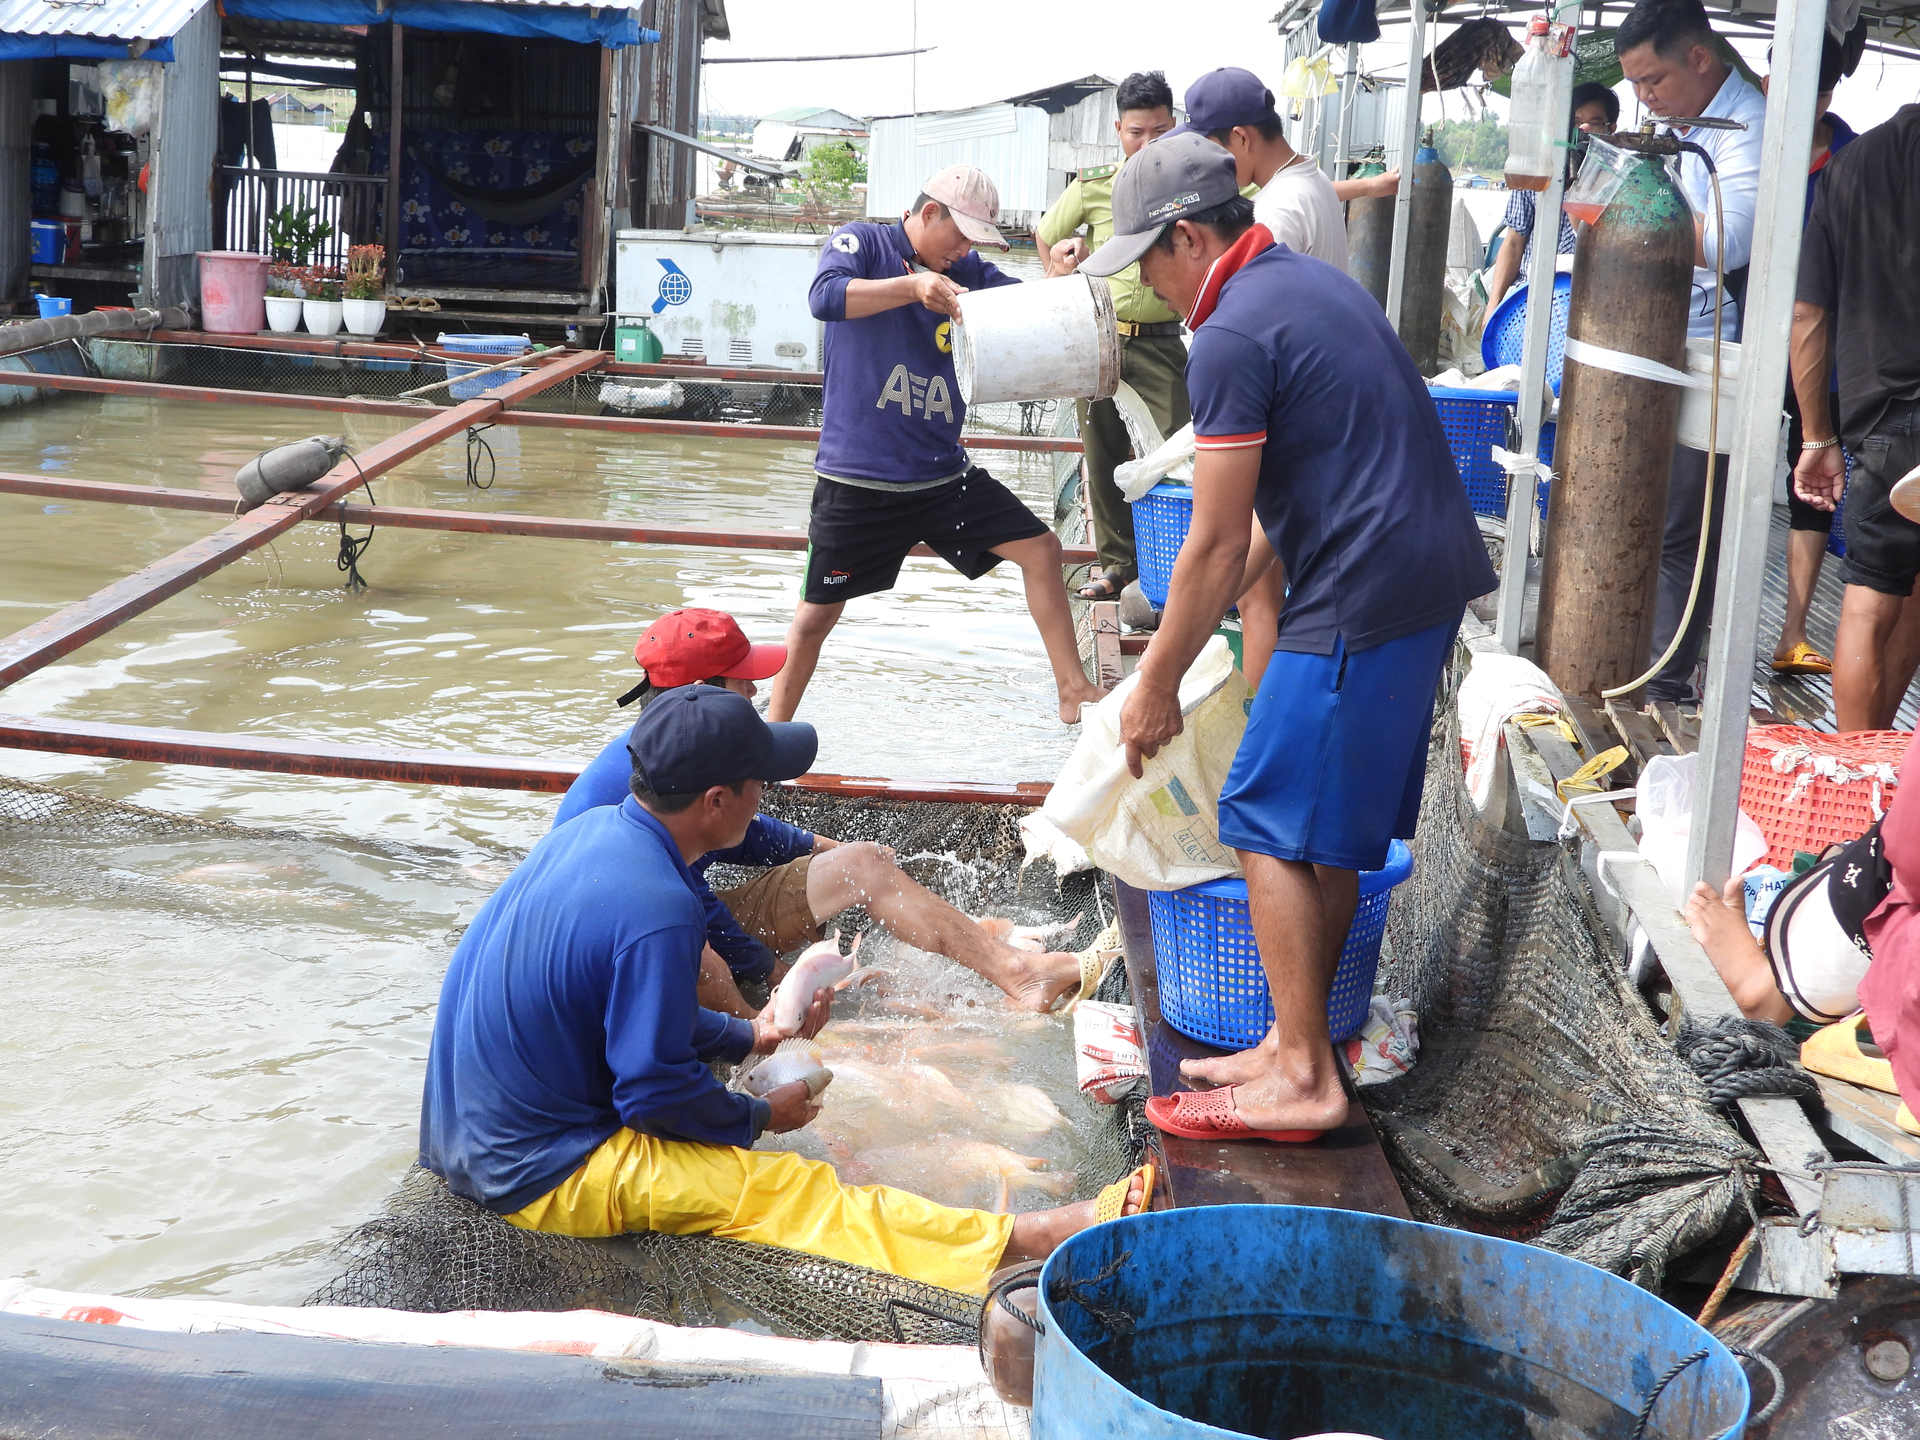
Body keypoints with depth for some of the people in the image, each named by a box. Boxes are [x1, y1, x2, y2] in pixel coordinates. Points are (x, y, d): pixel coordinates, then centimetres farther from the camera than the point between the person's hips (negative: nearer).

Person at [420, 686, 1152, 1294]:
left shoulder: (591, 830, 2)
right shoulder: (659, 910, -28)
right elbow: (655, 1092, -21)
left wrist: (746, 1036, 18)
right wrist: (761, 1116, -3)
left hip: (470, 1136, 9)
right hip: (540, 1176, -9)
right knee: (790, 1190, -9)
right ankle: (1030, 1237, -9)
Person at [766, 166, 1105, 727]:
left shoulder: (967, 273, 8)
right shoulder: (862, 242, -5)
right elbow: (824, 297, -24)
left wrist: (1057, 280, -20)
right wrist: (912, 286, -32)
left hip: (944, 473, 5)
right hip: (856, 478, -5)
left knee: (1040, 549, 2)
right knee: (818, 612, 2)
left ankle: (1073, 689, 12)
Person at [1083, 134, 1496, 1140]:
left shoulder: (1234, 335, -14)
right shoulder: (1313, 283, 17)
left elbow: (1214, 547, -13)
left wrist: (1157, 687, -3)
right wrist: (1198, 622, 23)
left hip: (1364, 600, -10)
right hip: (1429, 576, 10)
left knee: (1271, 824, -3)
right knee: (1326, 830, 15)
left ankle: (1302, 1079, 0)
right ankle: (1296, 1042, 23)